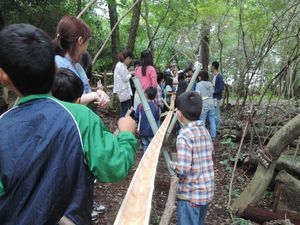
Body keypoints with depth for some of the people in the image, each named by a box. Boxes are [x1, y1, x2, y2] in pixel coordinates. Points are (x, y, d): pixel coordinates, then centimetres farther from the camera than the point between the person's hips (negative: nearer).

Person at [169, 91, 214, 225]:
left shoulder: (184, 135, -21)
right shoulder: (204, 131, 2)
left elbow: (182, 169, -26)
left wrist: (171, 164, -6)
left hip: (190, 194, -7)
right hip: (207, 191, 7)